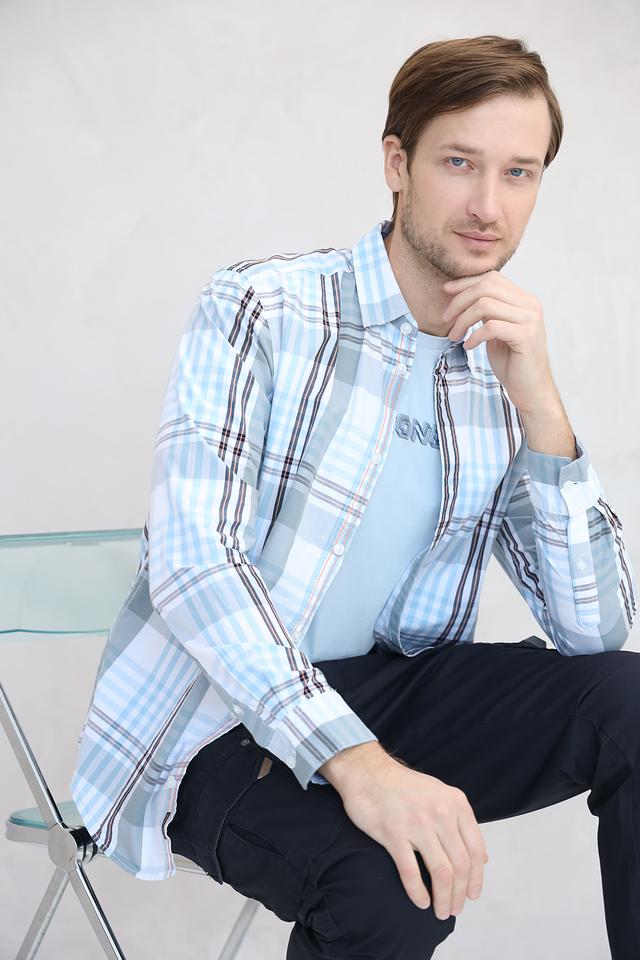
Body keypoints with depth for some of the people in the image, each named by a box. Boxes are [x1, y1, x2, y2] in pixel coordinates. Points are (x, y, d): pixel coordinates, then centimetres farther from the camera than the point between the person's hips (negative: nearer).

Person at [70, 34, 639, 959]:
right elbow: (190, 563, -22)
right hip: (218, 718, -4)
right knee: (391, 884, -32)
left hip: (385, 691, 5)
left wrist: (538, 401, -15)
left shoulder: (501, 377, 5)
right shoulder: (260, 310, -10)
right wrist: (358, 763, -35)